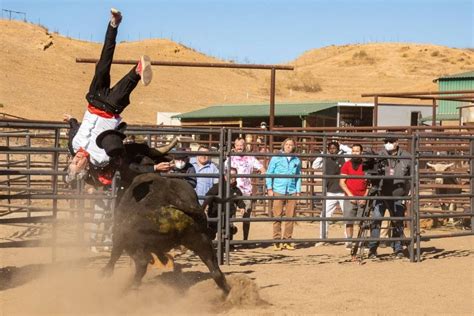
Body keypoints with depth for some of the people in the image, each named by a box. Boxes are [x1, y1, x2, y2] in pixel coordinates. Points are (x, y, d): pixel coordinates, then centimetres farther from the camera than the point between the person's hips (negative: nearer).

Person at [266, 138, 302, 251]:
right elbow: (269, 173, 6)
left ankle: (287, 240, 9)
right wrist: (269, 189, -2)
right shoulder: (276, 158, 5)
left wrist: (298, 191, 9)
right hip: (278, 191, -2)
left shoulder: (296, 160, 12)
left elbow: (298, 177, 16)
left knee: (290, 216, 2)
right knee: (277, 216, -3)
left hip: (292, 192, 2)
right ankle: (277, 241, 1)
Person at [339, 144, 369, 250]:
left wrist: (365, 196, -3)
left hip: (362, 198, 0)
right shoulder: (347, 165, 7)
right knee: (349, 221, -3)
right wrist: (349, 194, -7)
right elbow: (342, 182, 4)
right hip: (350, 197, 0)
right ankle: (349, 241, 1)